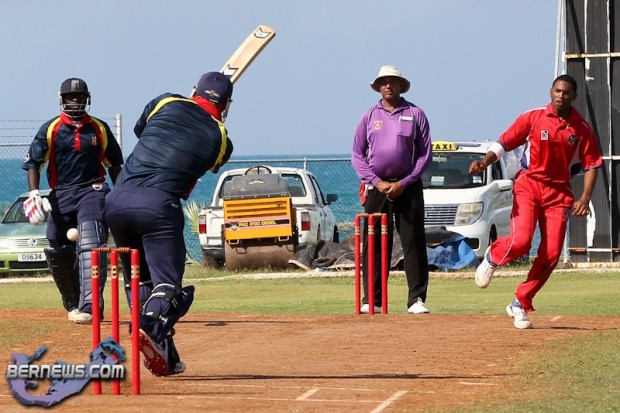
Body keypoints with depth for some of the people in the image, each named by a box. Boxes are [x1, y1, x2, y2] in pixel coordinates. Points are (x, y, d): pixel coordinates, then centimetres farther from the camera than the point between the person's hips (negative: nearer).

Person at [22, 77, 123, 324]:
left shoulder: (99, 128, 8)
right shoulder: (51, 129, 3)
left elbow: (114, 164, 17)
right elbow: (33, 163, -1)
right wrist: (34, 194, -14)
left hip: (92, 191, -2)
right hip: (61, 195, 2)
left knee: (90, 245, -21)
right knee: (58, 253, 4)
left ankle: (89, 306, -30)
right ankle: (73, 304, 28)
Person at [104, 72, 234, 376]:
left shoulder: (166, 103, 14)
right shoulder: (221, 140, 8)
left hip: (117, 200, 4)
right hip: (158, 206, -4)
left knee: (138, 279, 15)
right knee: (167, 281, -4)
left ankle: (166, 358, 11)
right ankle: (154, 326, -35)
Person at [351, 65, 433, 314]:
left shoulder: (415, 115, 4)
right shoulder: (369, 116, 9)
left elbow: (425, 154, 1)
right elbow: (357, 155, 7)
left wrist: (403, 183, -8)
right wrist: (377, 182, -6)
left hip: (408, 188, -1)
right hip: (377, 188, 1)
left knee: (414, 244, -4)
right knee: (374, 245, 0)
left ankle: (417, 299, -3)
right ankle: (372, 300, 3)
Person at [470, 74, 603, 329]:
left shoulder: (582, 128, 2)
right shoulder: (533, 118, -4)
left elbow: (591, 164, 6)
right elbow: (504, 143, -3)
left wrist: (585, 199, -6)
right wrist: (485, 162, -23)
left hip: (558, 192, 3)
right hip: (528, 186, -3)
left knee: (551, 254, -5)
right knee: (521, 241, -22)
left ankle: (520, 304, 9)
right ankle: (493, 256, 13)